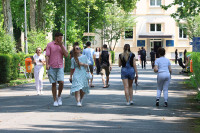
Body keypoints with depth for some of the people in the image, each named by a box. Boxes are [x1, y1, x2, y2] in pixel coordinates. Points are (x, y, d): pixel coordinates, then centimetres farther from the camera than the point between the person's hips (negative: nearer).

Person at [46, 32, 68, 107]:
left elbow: (66, 55, 0)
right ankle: (55, 100, 7)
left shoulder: (62, 46, 11)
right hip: (52, 67, -2)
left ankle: (59, 96, 10)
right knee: (54, 84, 1)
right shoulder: (50, 45, 2)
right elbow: (47, 55, -3)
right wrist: (47, 64, -16)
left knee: (61, 82, -13)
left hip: (60, 67, 2)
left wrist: (61, 46, -5)